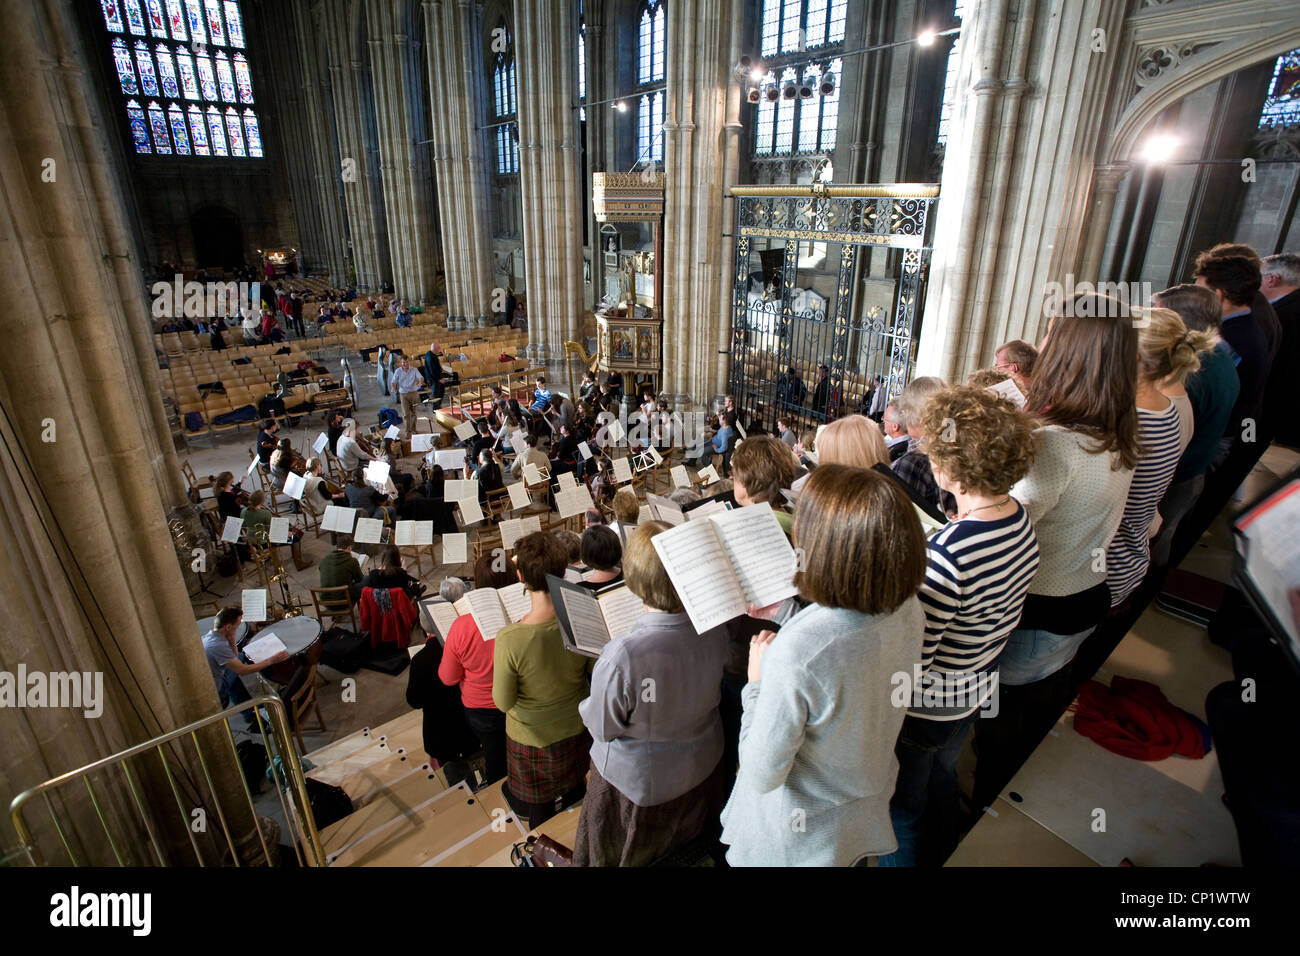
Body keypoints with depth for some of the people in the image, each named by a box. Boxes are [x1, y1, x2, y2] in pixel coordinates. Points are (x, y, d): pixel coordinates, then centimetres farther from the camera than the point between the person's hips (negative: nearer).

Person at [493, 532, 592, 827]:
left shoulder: (510, 639, -37)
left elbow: (503, 702, -20)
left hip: (534, 739, -4)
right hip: (578, 727, 4)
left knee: (539, 808, 25)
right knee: (574, 791, 33)